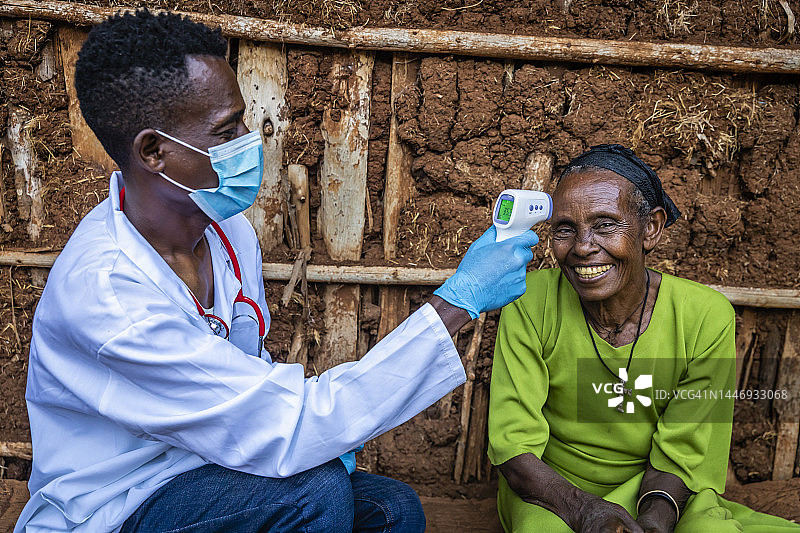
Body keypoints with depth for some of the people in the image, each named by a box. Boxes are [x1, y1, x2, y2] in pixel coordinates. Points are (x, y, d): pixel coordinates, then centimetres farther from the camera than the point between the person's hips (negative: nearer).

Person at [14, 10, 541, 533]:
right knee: (315, 489, -29)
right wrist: (459, 301, -32)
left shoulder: (230, 230, -3)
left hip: (210, 470, 7)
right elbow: (284, 437, -33)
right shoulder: (105, 291, -31)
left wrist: (313, 431, -10)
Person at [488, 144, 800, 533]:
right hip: (550, 489, -2)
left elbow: (679, 456, -10)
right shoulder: (530, 302, -18)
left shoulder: (705, 317, -15)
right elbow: (513, 445, -16)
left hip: (650, 490, 2)